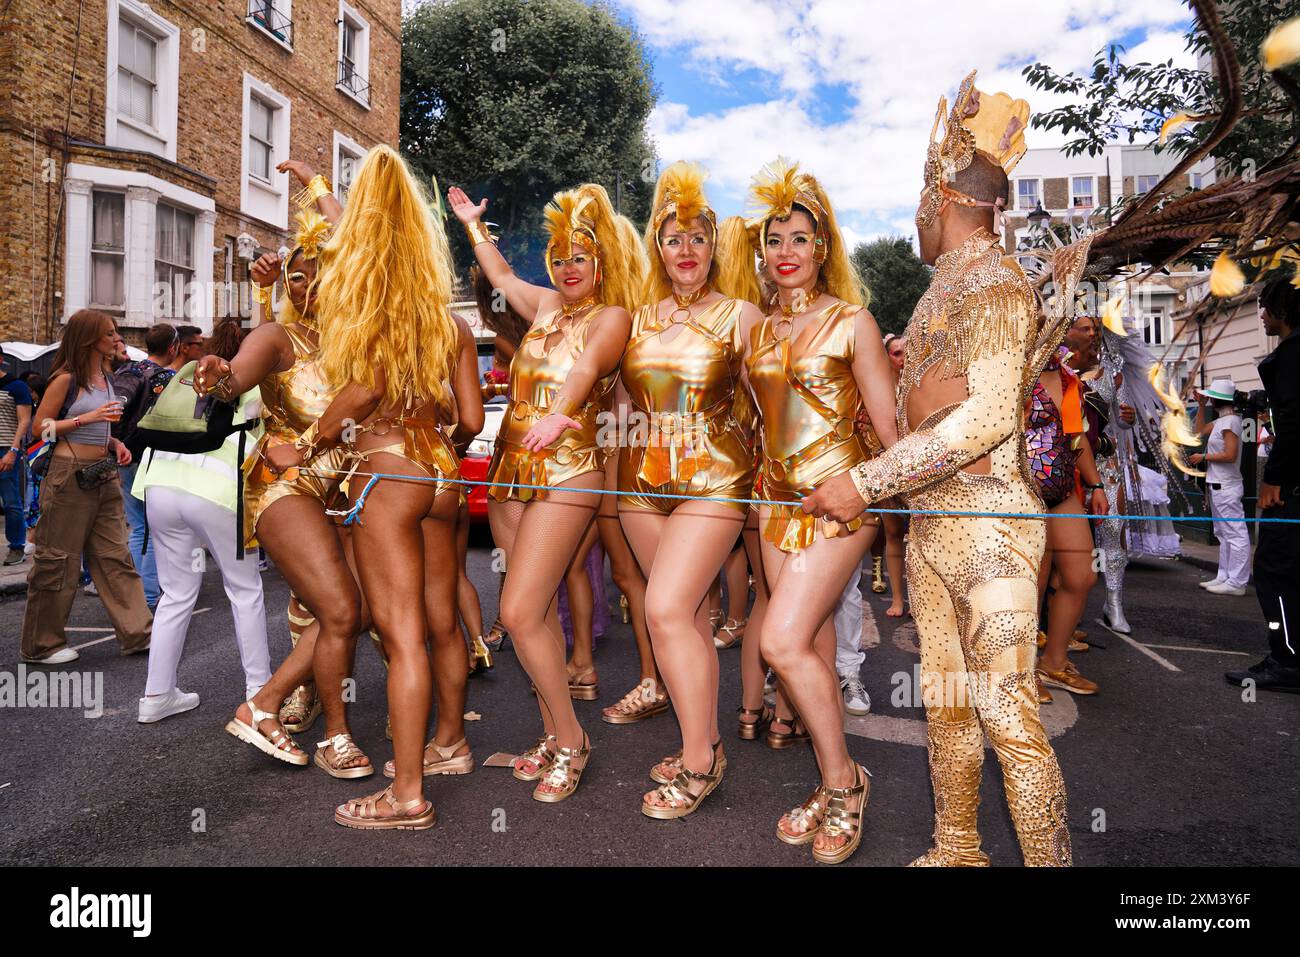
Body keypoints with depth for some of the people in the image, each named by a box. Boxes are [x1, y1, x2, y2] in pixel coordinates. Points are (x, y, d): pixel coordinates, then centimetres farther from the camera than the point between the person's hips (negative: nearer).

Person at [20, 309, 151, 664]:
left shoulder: (106, 378, 12)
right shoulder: (66, 379, -9)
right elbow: (41, 425, -10)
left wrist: (115, 443, 6)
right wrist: (86, 418, -19)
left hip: (104, 474, 7)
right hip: (70, 475, -7)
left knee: (115, 556, 7)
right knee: (58, 559, 2)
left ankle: (137, 633, 10)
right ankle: (42, 645, 14)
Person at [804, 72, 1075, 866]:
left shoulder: (995, 284, -10)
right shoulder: (947, 286, 16)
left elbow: (986, 416, -21)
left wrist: (866, 482, -21)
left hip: (985, 524, -9)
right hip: (931, 520, 9)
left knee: (1007, 712, -6)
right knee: (946, 702, 15)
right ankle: (956, 850, 29)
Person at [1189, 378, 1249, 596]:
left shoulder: (1230, 421, -15)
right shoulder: (1221, 421, 12)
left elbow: (1230, 455, -22)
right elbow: (1200, 430, 28)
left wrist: (1204, 457, -10)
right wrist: (1201, 406, 20)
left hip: (1226, 486, -11)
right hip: (1218, 485, 11)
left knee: (1235, 533, -7)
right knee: (1223, 534, 15)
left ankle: (1236, 582, -6)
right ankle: (1224, 577, 23)